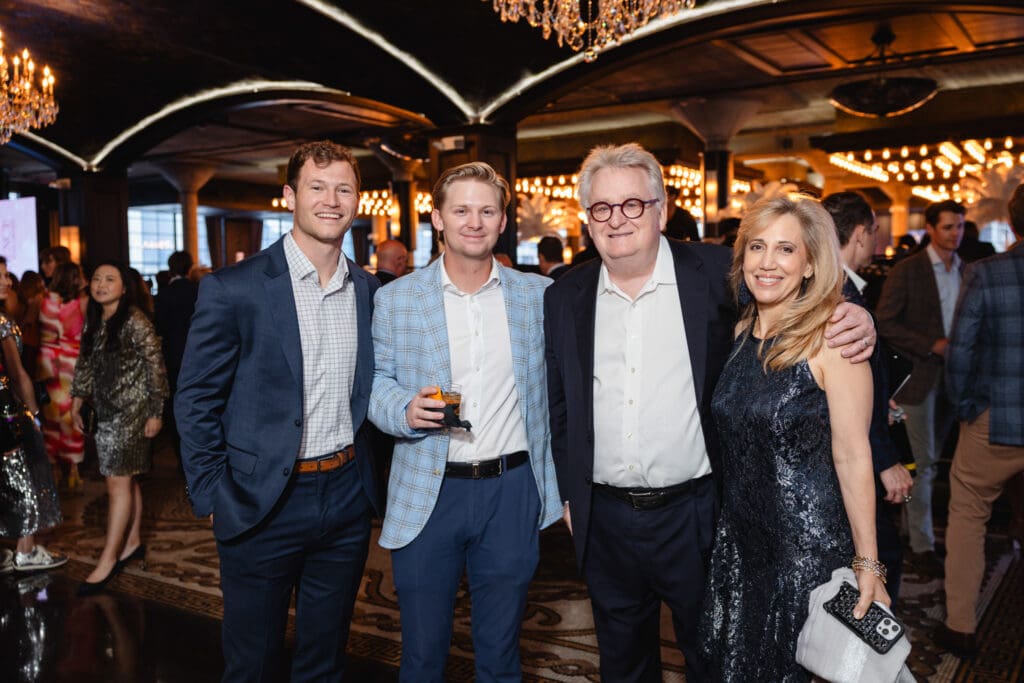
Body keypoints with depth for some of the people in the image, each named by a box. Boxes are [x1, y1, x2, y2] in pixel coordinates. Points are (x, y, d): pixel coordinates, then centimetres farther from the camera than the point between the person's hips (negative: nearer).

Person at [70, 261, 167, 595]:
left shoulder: (136, 322, -13)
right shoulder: (93, 321, 9)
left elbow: (155, 369, -12)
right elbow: (85, 365, 18)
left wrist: (156, 413, -11)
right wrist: (77, 401, 14)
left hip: (131, 410, -7)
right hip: (106, 411, 7)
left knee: (118, 482, -5)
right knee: (125, 480, 13)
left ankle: (108, 560, 0)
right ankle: (132, 542, 24)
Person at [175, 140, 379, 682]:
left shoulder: (370, 290, 3)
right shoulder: (233, 289, -11)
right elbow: (195, 401, -6)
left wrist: (366, 474, 7)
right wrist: (211, 498, -6)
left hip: (347, 496, 4)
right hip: (262, 502, -4)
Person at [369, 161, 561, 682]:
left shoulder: (538, 295, 2)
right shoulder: (395, 299, 0)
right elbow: (376, 380, 5)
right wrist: (405, 409, -16)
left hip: (512, 490, 1)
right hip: (426, 495, 0)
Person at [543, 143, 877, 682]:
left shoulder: (716, 273, -7)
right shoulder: (565, 298, 1)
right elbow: (559, 408, 8)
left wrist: (855, 323, -18)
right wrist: (569, 493, 9)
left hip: (694, 516, -2)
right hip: (604, 520, 3)